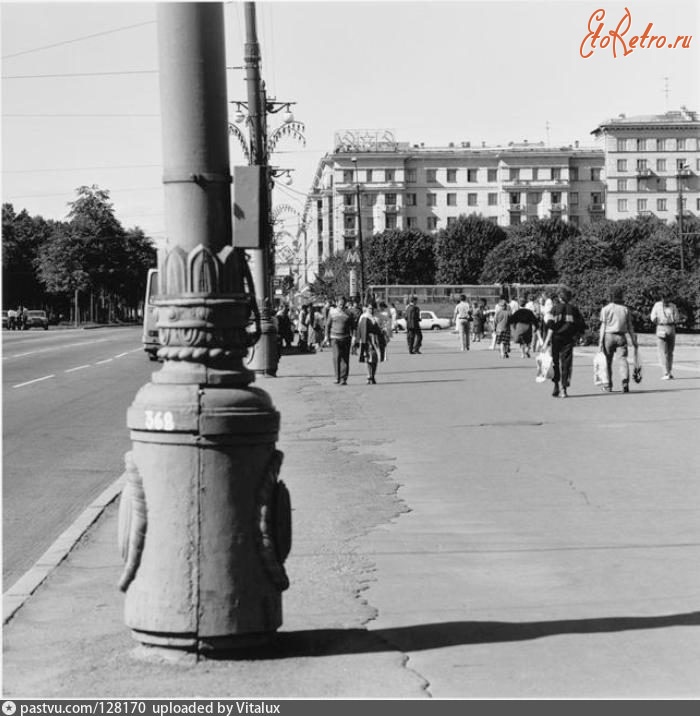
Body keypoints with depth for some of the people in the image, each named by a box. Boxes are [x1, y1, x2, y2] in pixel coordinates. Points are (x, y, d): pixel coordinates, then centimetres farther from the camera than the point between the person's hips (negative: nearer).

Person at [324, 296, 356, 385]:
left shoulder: (349, 314, 4)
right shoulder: (332, 312, 6)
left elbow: (352, 327, 8)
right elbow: (328, 325, 12)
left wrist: (353, 337, -1)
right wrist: (327, 336, 6)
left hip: (346, 338, 0)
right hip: (335, 338, 0)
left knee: (345, 359, -3)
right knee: (336, 357, -12)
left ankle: (343, 379, 2)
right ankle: (337, 378, -2)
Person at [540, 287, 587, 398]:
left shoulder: (555, 308, -3)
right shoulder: (573, 309, 6)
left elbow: (551, 326, -11)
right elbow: (582, 325, 6)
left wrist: (547, 341, -12)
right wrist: (576, 337, 16)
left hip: (556, 338, -2)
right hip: (569, 340, 2)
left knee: (555, 362, 9)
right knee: (566, 363, 4)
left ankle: (556, 387, 7)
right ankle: (564, 388, -2)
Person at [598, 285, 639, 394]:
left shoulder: (605, 309, -1)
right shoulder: (625, 309, 8)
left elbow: (603, 327, -5)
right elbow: (630, 327, 9)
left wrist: (600, 342, -4)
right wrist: (634, 341, 13)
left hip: (609, 336, -1)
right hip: (622, 336, 1)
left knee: (608, 361, 9)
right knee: (623, 359, -2)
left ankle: (608, 386, 15)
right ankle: (625, 381, -25)